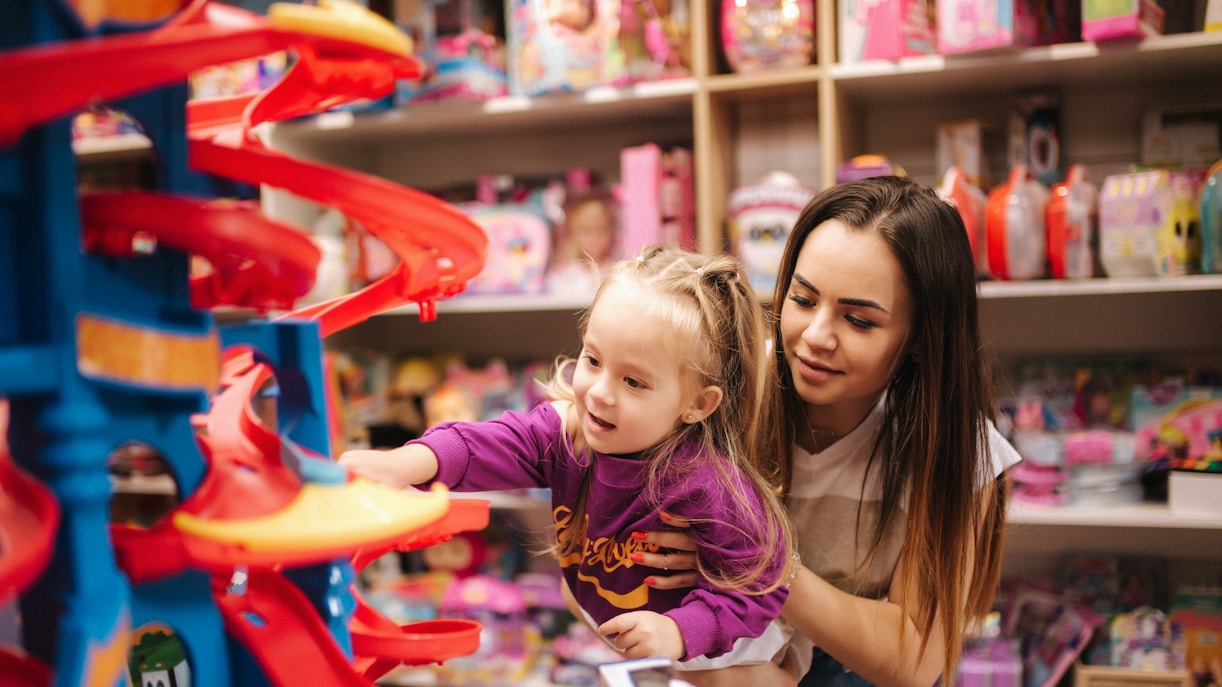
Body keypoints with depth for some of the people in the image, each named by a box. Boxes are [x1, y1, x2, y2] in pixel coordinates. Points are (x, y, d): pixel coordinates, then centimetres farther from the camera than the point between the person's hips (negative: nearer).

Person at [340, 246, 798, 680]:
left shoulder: (712, 489, -33)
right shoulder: (567, 429, -17)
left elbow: (759, 589, -25)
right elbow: (501, 444, -30)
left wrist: (679, 630, -37)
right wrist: (404, 466, -47)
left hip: (707, 656, -4)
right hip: (597, 633, 5)